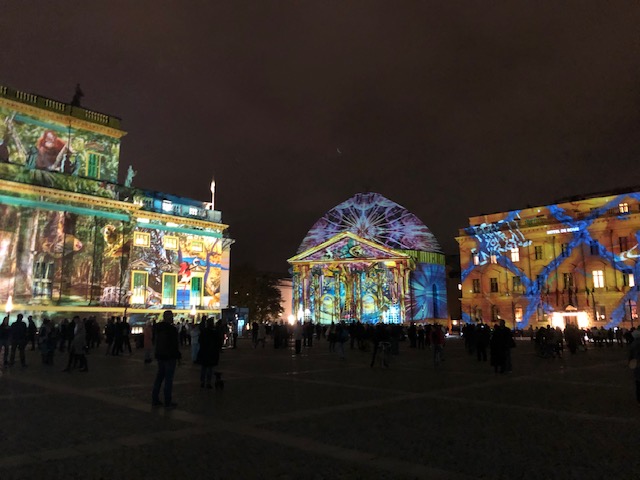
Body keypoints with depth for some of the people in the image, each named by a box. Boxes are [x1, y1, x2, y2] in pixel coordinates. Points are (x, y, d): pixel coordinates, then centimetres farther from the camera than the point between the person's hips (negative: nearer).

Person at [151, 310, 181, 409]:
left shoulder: (158, 328, 8)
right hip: (170, 356, -8)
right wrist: (178, 356, -8)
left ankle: (155, 399, 20)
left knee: (159, 377, 15)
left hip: (160, 356, 8)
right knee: (168, 378, -2)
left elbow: (156, 342, 16)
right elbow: (175, 344, -16)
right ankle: (168, 402, 2)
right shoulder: (172, 329, -17)